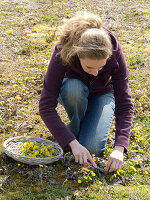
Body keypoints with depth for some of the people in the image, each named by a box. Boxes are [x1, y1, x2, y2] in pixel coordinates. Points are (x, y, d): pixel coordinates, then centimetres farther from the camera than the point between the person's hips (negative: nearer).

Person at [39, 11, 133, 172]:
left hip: (102, 94, 0)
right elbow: (46, 106, -35)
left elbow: (124, 104, -28)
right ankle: (75, 128, -9)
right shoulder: (63, 54, -36)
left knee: (93, 148, -23)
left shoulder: (115, 54, -33)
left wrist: (119, 148, -39)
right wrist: (73, 143, -43)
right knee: (73, 87, -38)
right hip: (74, 89, 1)